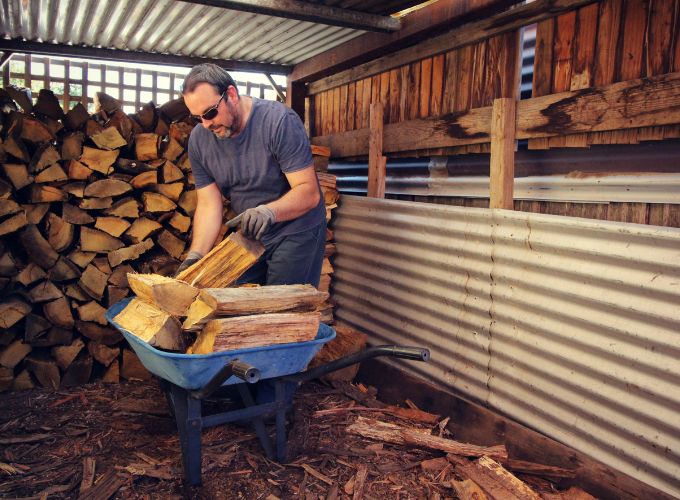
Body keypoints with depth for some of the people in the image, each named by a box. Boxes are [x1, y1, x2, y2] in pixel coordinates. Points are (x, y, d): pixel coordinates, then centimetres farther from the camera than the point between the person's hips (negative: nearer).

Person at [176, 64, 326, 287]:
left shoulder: (280, 121, -22)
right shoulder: (199, 139, -5)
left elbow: (309, 192, -24)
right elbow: (208, 204, -6)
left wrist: (269, 211, -41)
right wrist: (195, 255, -20)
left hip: (296, 231, -5)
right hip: (249, 235, 5)